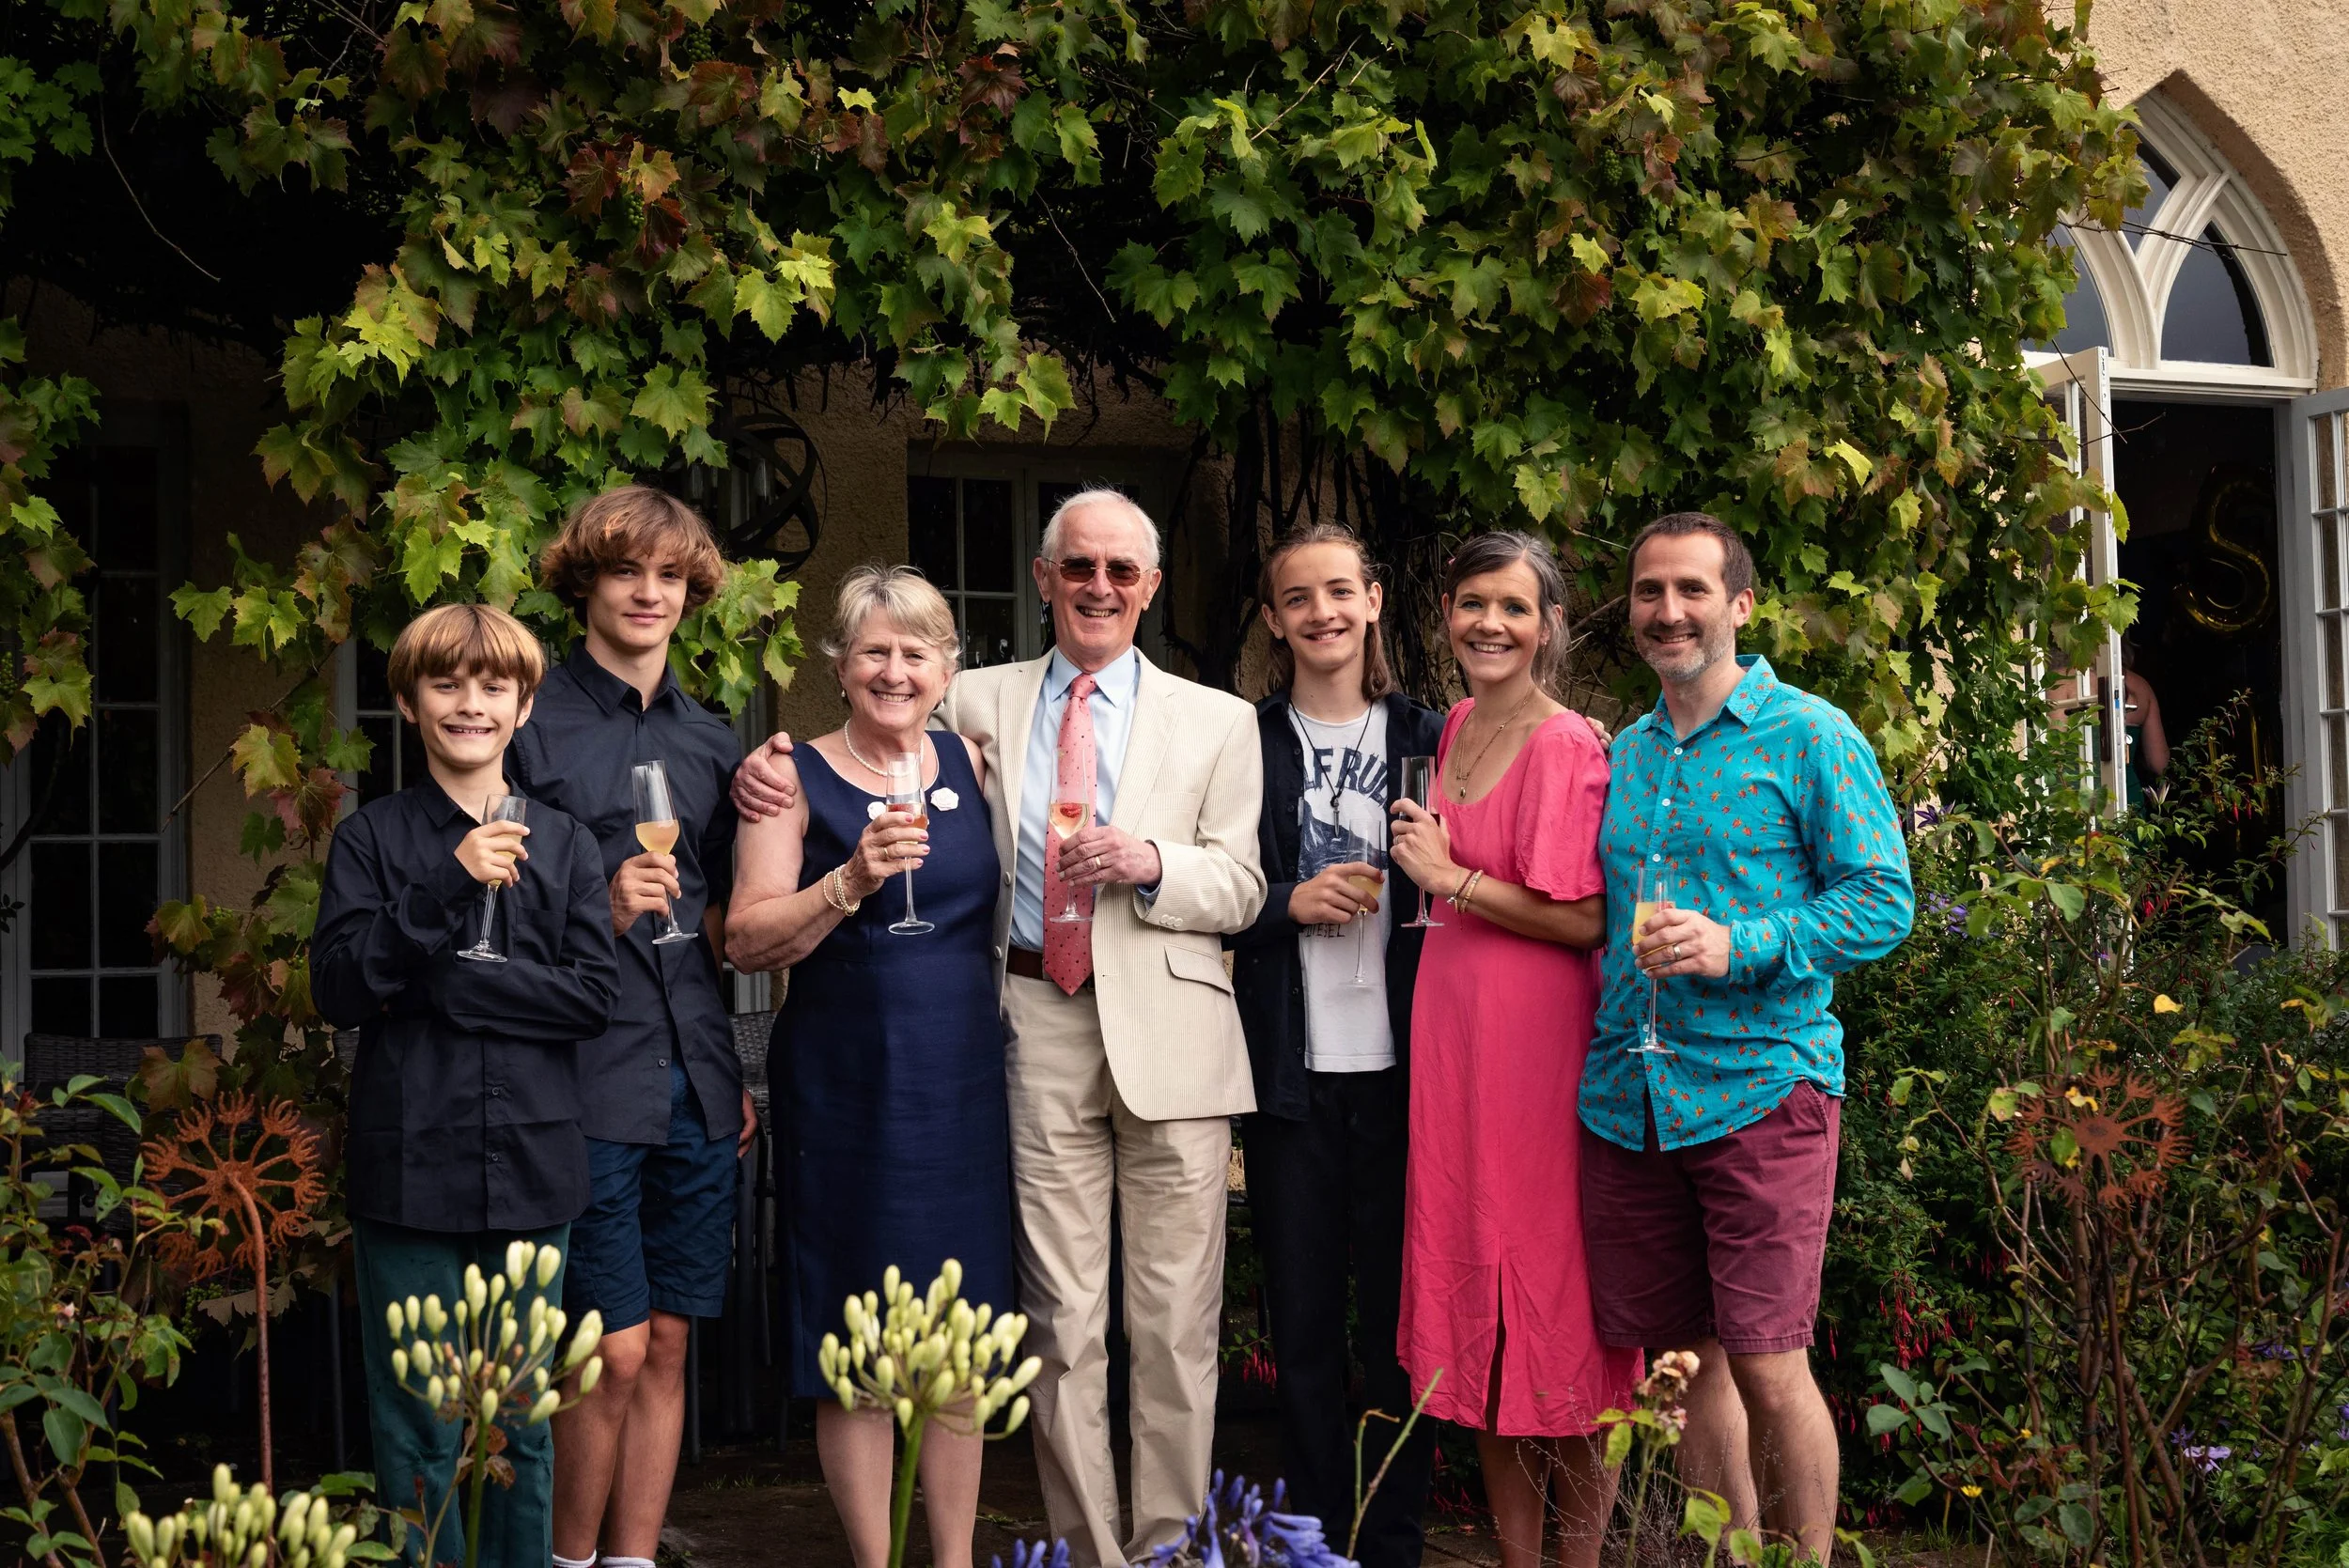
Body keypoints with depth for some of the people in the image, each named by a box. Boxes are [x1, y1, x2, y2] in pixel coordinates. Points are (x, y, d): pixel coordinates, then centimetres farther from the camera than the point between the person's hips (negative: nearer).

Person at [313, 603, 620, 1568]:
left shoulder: (564, 845, 8)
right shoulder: (371, 838, 4)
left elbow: (595, 991, -1)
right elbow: (339, 990, -7)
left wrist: (450, 982, -10)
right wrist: (447, 886, -17)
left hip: (530, 1167, 2)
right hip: (409, 1165, -1)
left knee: (524, 1425, 9)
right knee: (420, 1430, 2)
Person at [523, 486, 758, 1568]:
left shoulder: (709, 743, 15)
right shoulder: (534, 726, -1)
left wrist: (736, 1069, 14)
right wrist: (599, 913, -16)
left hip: (694, 1078, 5)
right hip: (587, 1073, -5)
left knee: (666, 1346, 8)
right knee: (616, 1350, -5)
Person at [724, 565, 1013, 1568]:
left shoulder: (970, 763, 8)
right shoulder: (800, 780, -2)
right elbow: (749, 942, -10)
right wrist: (854, 880, -22)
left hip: (963, 1080, 4)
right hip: (845, 1086, -3)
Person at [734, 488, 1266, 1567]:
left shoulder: (1217, 722, 9)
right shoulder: (979, 706, 11)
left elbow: (1240, 891, 5)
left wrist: (1150, 862, -14)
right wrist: (772, 769, 0)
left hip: (1168, 1036, 0)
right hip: (1039, 1034, 1)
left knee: (1177, 1323, 3)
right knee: (1060, 1321, 4)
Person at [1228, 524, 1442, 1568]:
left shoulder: (1428, 737, 6)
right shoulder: (1243, 741, 5)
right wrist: (1292, 904, -9)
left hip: (1400, 1067, 0)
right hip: (1292, 1077, 0)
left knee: (1401, 1323, 3)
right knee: (1303, 1324, 6)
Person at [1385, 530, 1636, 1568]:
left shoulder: (1567, 745, -12)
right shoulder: (1457, 728, 12)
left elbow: (1582, 920, -17)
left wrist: (1449, 876, -12)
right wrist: (1437, 868, 10)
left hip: (1537, 1035, -8)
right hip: (1450, 1026, 8)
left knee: (1552, 1290, 0)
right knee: (1475, 1292, 10)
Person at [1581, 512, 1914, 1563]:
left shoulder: (1810, 737, -2)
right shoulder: (1624, 753, 16)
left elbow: (1882, 901, -7)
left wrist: (1741, 947, -17)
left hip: (1760, 1088, -5)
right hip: (1626, 1098, 6)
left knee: (1767, 1366, -8)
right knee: (1690, 1354, 11)